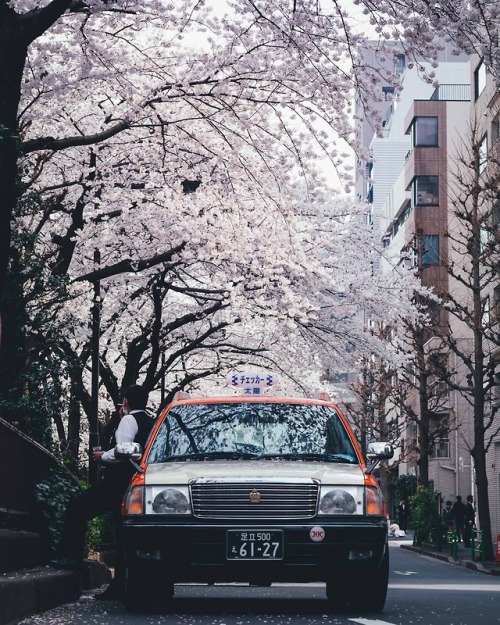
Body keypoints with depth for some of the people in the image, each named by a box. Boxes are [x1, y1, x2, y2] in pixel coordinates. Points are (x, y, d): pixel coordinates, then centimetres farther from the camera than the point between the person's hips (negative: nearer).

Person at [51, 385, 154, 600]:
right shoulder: (149, 423, 18)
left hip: (118, 482, -9)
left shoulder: (129, 420, -8)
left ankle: (71, 556, -12)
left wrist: (102, 456, -3)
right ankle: (120, 585, 9)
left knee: (77, 507, -7)